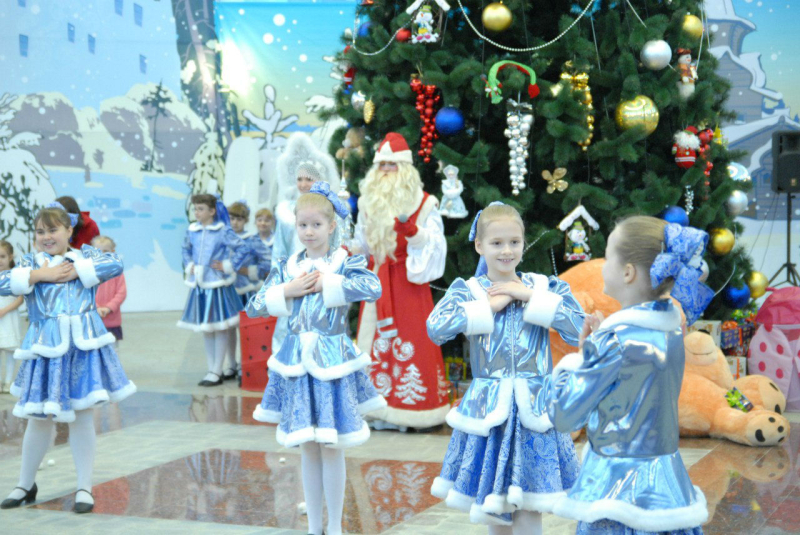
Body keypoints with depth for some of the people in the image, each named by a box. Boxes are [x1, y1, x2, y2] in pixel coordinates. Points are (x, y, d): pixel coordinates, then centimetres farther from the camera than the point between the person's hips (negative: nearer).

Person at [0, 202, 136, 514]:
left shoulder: (86, 255, 7)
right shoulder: (30, 263, 9)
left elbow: (115, 264, -12)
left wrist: (75, 270, -13)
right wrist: (39, 274, -11)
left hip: (83, 346, -1)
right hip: (46, 348, 1)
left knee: (82, 415, 5)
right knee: (39, 418, 9)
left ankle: (84, 488, 17)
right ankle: (25, 486, 29)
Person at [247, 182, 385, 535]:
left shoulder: (345, 262, -4)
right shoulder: (286, 267, 6)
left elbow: (374, 287, -24)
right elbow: (254, 308, 2)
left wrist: (327, 283, -20)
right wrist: (287, 290, -10)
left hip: (333, 358, -3)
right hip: (297, 359, 3)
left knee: (331, 447, 1)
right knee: (307, 448, 10)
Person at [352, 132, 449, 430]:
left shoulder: (423, 202, -1)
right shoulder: (368, 201, 13)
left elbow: (435, 240, -6)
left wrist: (413, 232, -23)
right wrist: (352, 250, -2)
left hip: (408, 278, -5)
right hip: (377, 279, 5)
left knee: (411, 339, -7)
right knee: (376, 340, 2)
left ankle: (412, 408, -2)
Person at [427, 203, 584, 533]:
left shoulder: (544, 287, 5)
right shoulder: (467, 290, 1)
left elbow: (579, 331, -9)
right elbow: (436, 327, -19)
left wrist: (530, 297, -9)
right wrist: (489, 306, -13)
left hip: (533, 408, 0)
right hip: (488, 409, 0)